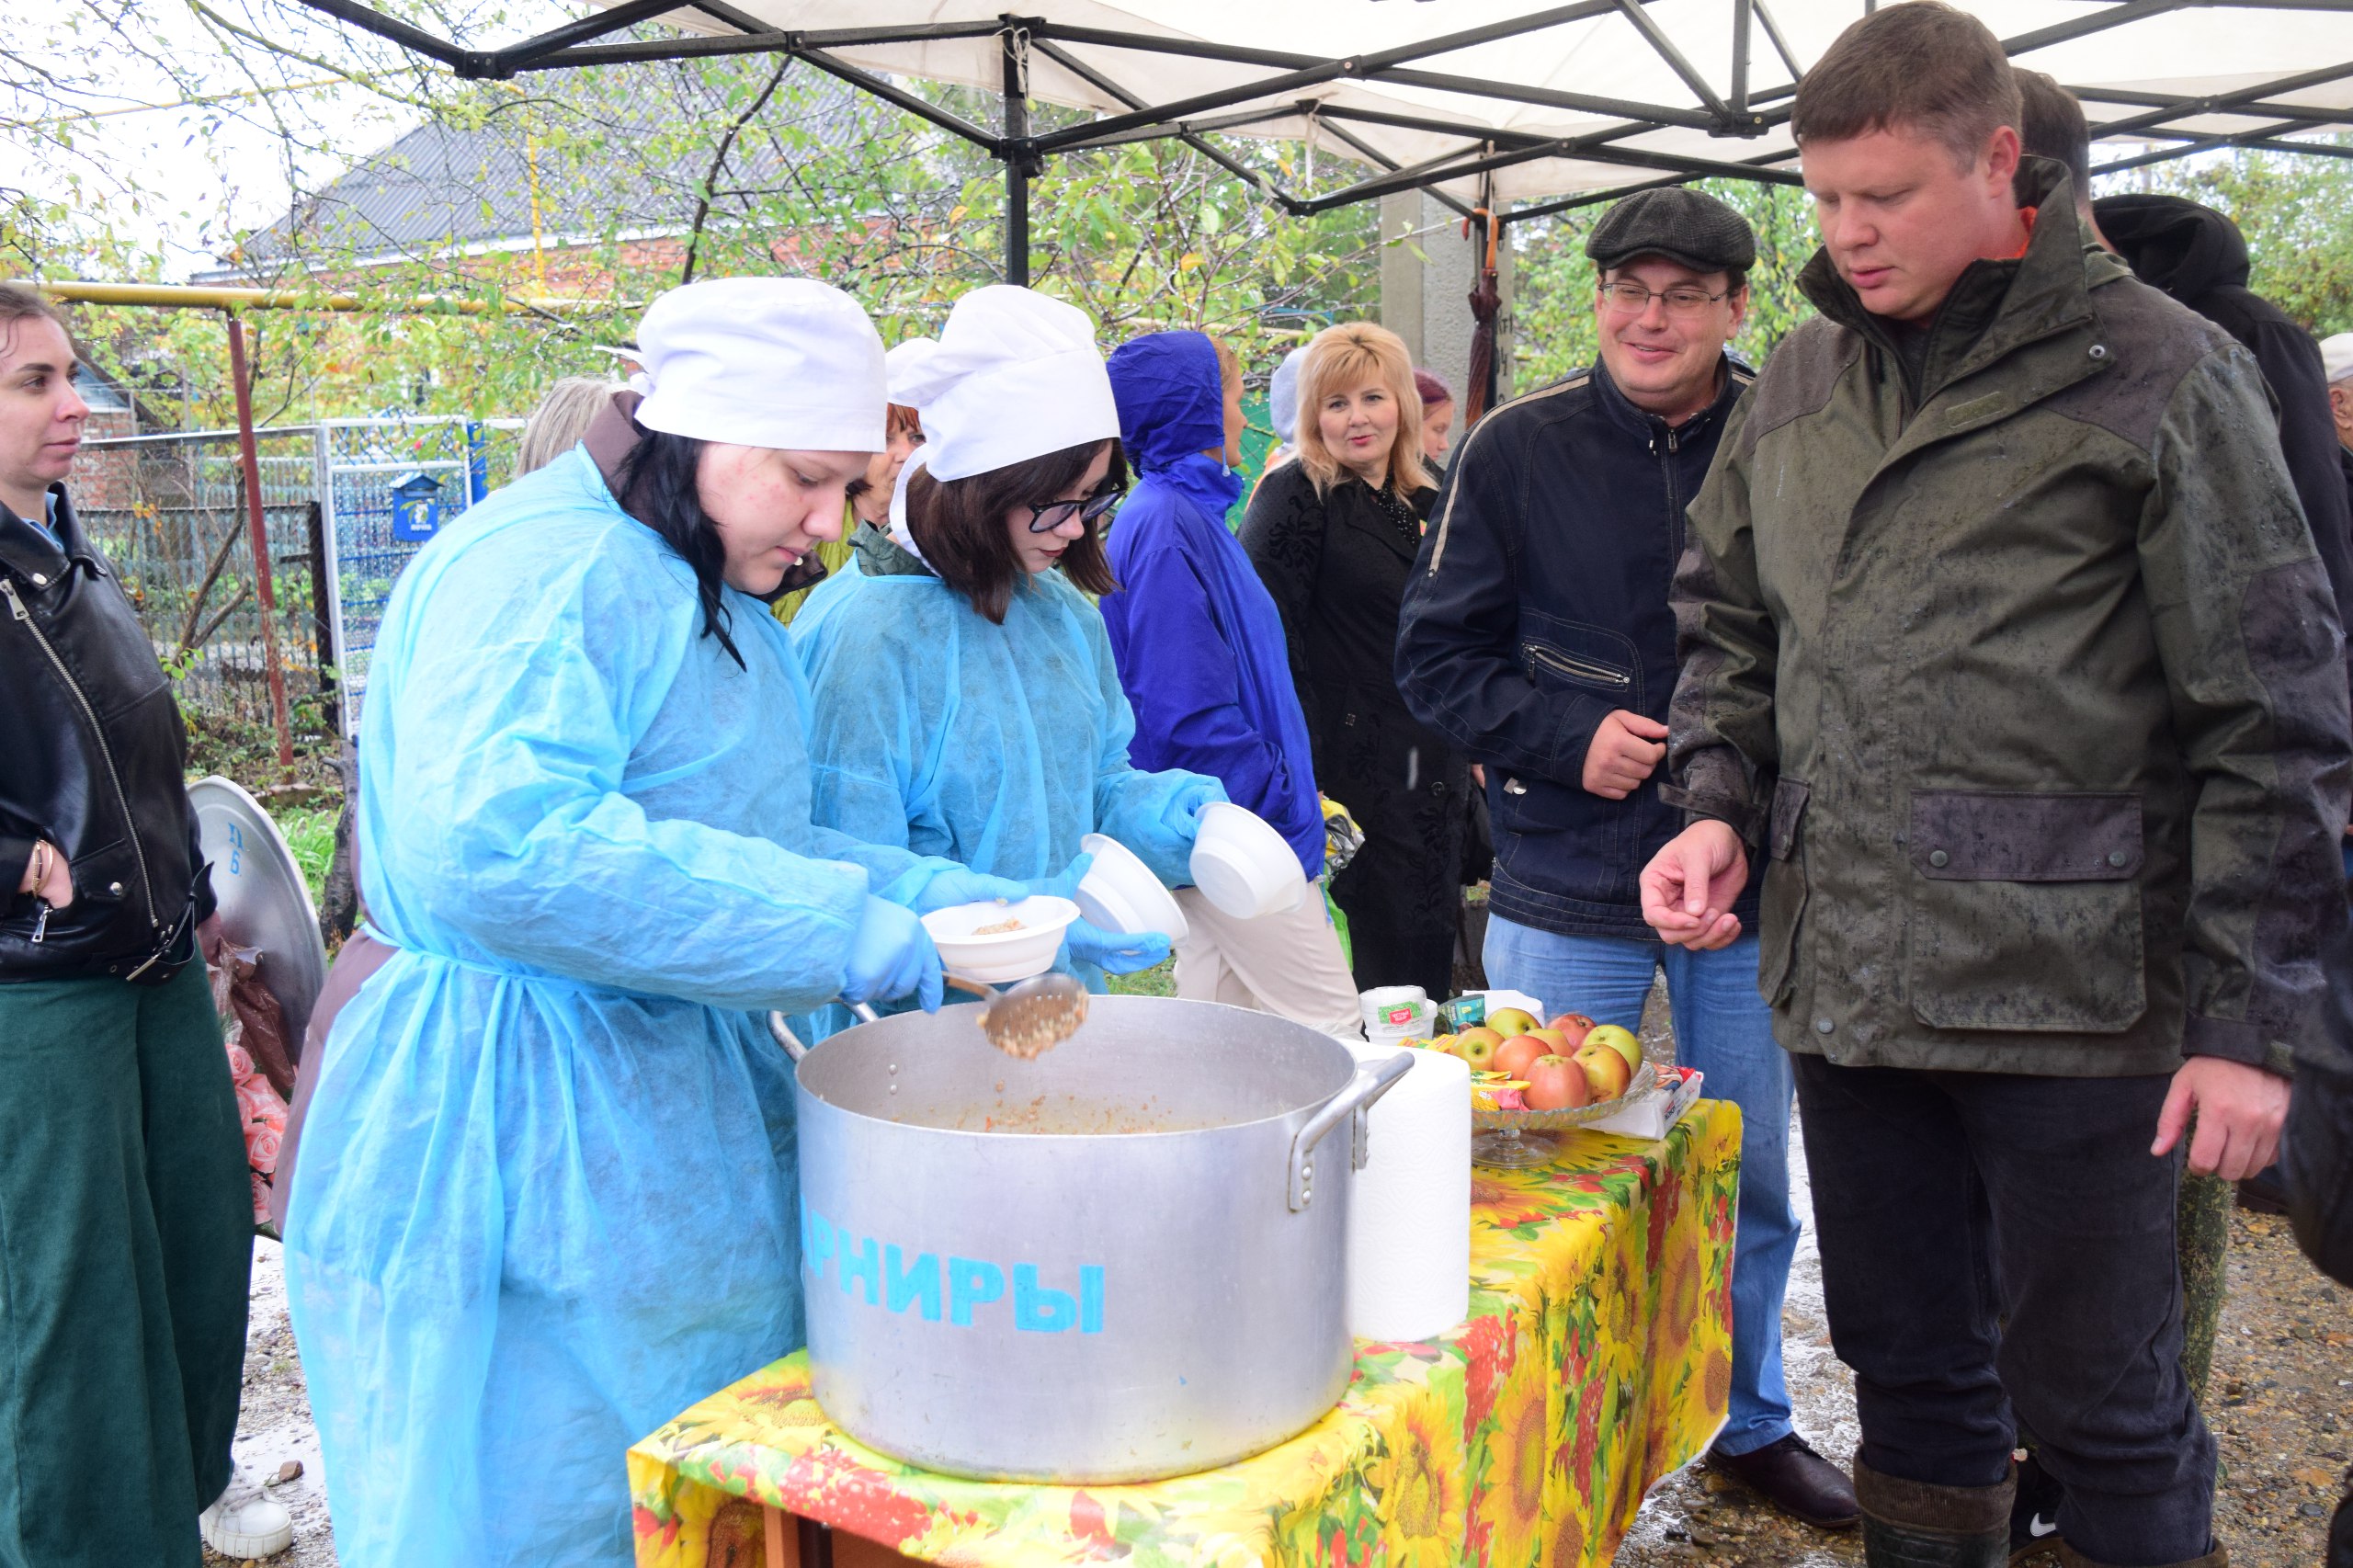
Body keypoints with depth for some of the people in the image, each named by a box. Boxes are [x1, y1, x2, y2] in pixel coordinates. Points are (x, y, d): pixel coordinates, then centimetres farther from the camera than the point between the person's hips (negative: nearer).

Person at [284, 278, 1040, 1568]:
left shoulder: (702, 600, 14)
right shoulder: (548, 570, -19)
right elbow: (497, 852, -33)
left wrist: (942, 900, 1)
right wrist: (841, 932, -29)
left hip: (682, 1102, 10)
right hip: (527, 1139, -9)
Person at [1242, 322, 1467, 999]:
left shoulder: (1422, 505, 14)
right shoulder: (1295, 498, -8)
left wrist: (1468, 754, 17)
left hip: (1431, 780, 7)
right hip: (1351, 778, -7)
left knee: (1427, 972, 13)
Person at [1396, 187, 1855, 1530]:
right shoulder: (1519, 448, -5)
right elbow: (1437, 656, -1)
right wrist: (1568, 739, -14)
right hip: (1569, 886, -1)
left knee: (1753, 1182, 16)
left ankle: (1752, 1421, 39)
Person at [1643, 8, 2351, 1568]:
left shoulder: (2154, 369, -5)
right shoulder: (1799, 382, 10)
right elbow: (1730, 621, 19)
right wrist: (1721, 800, 1)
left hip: (2067, 988, -4)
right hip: (1845, 975, 5)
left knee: (2096, 1399, 8)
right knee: (1910, 1370, 18)